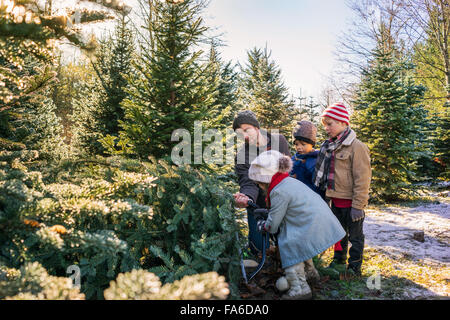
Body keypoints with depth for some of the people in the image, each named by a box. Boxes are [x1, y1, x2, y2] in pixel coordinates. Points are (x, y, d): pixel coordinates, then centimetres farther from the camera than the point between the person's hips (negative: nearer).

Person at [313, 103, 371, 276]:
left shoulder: (357, 147, -16)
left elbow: (362, 179, -18)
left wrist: (358, 205, -18)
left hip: (350, 202, -7)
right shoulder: (329, 146, 8)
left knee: (355, 235, 9)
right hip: (336, 200, 7)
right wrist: (328, 196, 16)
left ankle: (354, 267, 23)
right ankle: (339, 260, 39)